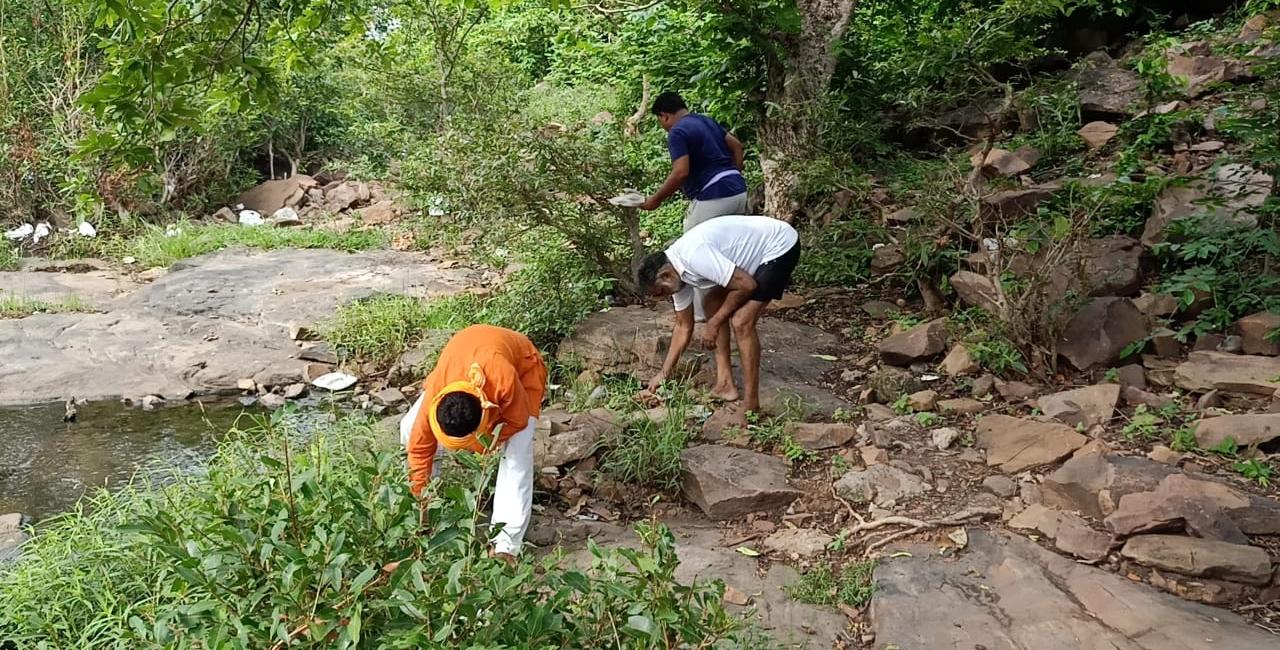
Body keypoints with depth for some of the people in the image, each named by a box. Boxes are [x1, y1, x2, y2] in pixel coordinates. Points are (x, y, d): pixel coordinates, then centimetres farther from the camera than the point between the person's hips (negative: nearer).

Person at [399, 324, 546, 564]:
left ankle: (506, 544, -19)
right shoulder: (434, 396, -34)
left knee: (517, 451, -22)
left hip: (522, 364, -3)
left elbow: (518, 420, -23)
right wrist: (419, 497, -12)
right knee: (410, 428, -7)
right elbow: (420, 446, -16)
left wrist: (484, 442, -25)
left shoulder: (505, 381, -46)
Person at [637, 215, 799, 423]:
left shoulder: (694, 256, -29)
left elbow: (746, 285, -26)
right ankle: (725, 382, 15)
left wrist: (713, 324, -14)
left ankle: (750, 406, -7)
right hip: (758, 243, 10)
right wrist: (664, 373, 12)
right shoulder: (676, 272, 1)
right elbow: (683, 326, 12)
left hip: (780, 246, -10)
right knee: (713, 302, 12)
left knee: (741, 321, -17)